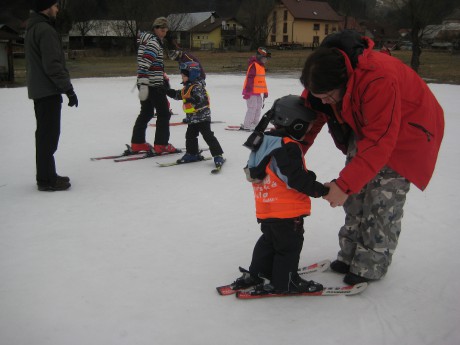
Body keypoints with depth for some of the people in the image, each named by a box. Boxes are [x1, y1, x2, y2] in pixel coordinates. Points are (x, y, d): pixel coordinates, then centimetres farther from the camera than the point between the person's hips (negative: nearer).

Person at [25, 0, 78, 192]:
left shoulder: (32, 29, 16)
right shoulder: (45, 30, -16)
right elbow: (53, 65, -22)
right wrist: (69, 89, -18)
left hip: (38, 90, 10)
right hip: (49, 91, -10)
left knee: (44, 134, 15)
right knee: (49, 135, -5)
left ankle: (45, 175, 23)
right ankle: (47, 180, -1)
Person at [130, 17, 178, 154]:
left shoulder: (150, 40, 18)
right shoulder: (153, 42, -14)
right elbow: (145, 64, -25)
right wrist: (144, 85, -30)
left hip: (146, 84, 10)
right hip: (153, 85, -10)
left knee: (146, 113, 16)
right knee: (164, 113, -1)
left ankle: (137, 143, 21)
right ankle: (161, 145, 1)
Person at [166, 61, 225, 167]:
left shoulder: (197, 86, -17)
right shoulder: (187, 87, 13)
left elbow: (201, 98, -30)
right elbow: (178, 95, 27)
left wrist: (192, 100, -42)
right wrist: (169, 91, 20)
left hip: (202, 116, -10)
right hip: (192, 118, 10)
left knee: (208, 135, -10)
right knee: (190, 135, 16)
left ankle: (218, 155, -7)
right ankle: (192, 154, 32)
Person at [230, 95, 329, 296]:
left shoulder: (267, 141, 7)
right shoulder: (287, 147, -22)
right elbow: (297, 179, -25)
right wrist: (321, 190, -15)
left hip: (267, 209, 9)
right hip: (287, 211, -9)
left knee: (269, 241, 23)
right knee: (289, 245, 5)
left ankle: (256, 274, 31)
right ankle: (285, 283, 15)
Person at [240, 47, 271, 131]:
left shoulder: (261, 66, 16)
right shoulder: (254, 65, -15)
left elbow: (262, 80, 22)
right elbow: (249, 79, -20)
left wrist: (265, 91, 22)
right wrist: (248, 92, -23)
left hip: (258, 92, 10)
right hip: (251, 92, -10)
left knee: (259, 107, 12)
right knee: (252, 108, -9)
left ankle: (254, 123, 22)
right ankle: (246, 126, -5)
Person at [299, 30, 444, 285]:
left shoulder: (379, 79, -41)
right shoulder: (324, 76, -19)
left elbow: (379, 143, -40)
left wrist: (344, 184, -42)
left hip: (407, 130, -7)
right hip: (366, 127, 7)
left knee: (383, 200, -9)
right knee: (357, 194, 3)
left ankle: (371, 265, 6)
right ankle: (351, 254, 16)